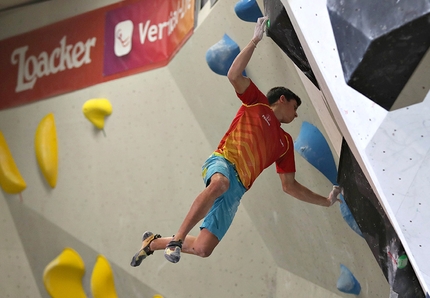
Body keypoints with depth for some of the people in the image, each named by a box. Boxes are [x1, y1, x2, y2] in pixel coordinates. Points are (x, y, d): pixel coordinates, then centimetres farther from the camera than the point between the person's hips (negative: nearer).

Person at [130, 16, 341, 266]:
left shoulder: (286, 142, 27)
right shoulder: (258, 103, 16)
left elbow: (290, 186, 27)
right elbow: (234, 75, 0)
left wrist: (326, 201, 24)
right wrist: (256, 41, -2)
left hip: (237, 189, 5)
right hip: (222, 161, -5)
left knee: (203, 249, -10)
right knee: (220, 183, -45)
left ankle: (154, 242, 16)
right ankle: (177, 238, -35)